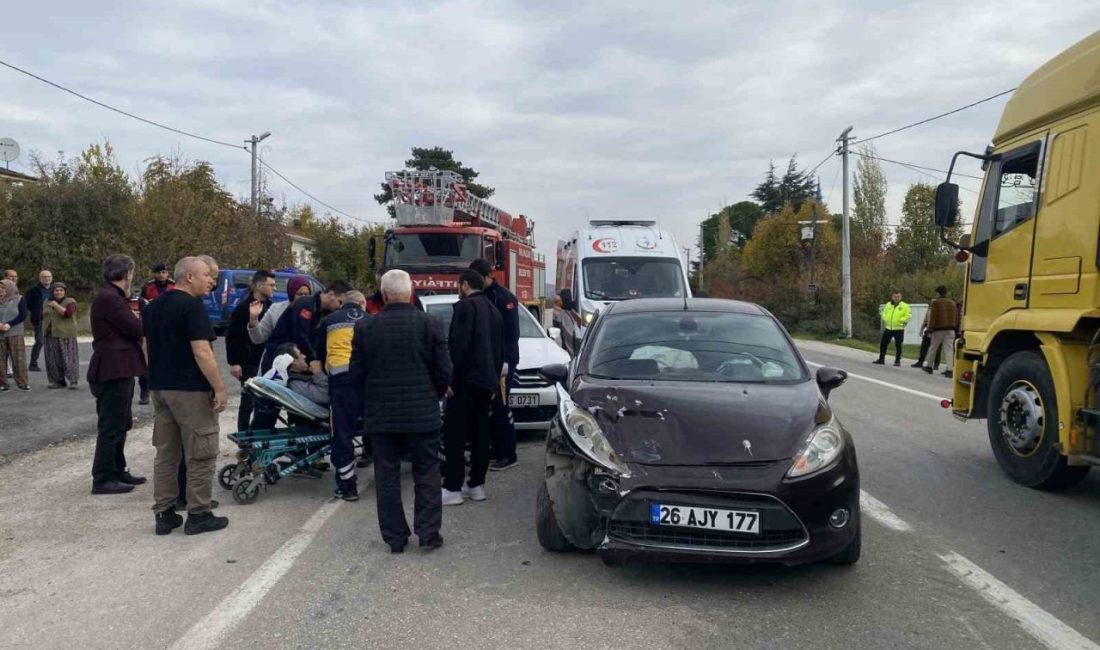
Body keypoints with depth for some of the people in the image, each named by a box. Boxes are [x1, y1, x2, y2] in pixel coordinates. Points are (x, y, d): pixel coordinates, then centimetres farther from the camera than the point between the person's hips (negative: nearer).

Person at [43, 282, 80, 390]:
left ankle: (73, 382, -6)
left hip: (65, 334, -6)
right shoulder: (48, 302, 12)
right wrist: (44, 313, 6)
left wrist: (56, 306, -19)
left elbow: (68, 313, -20)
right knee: (54, 359, 4)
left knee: (68, 357, -7)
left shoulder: (70, 302, -5)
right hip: (51, 335, 6)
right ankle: (59, 381, 9)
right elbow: (43, 316, 23)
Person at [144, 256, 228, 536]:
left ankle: (164, 514, 16)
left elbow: (150, 346, 20)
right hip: (190, 389, -8)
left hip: (160, 387, 8)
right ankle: (198, 515, 6)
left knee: (166, 453, 12)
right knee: (200, 454, 1)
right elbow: (201, 352, -21)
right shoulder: (192, 306, -15)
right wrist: (219, 388, -17)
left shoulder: (153, 306, 13)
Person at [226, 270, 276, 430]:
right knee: (249, 400, -1)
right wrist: (233, 362, -16)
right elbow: (232, 336, -12)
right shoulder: (244, 307, -9)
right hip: (250, 363, -6)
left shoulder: (269, 306, 11)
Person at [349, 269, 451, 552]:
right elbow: (444, 371, -5)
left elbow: (356, 373, 0)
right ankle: (428, 533, 11)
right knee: (426, 473, 11)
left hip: (380, 414, 1)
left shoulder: (365, 327, -5)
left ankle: (395, 537, 15)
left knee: (387, 476, 10)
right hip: (423, 413, -1)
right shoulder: (430, 324, -8)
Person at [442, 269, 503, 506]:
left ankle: (452, 488, -5)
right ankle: (477, 485, 14)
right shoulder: (493, 310, 18)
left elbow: (458, 345, -17)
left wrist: (451, 379, -14)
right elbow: (500, 349, 19)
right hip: (487, 380, 9)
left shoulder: (465, 306, -8)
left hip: (467, 379, -8)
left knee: (455, 435, -5)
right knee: (479, 433, 10)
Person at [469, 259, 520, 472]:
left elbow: (512, 332, -13)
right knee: (490, 407, 8)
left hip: (503, 361, -7)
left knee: (500, 407, -7)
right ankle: (497, 451, 17)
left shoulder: (505, 297, -7)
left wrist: (505, 361, -20)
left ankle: (508, 455, -1)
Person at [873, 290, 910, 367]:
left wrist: (902, 320, -17)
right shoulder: (888, 305, 8)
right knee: (883, 343, 7)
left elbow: (909, 315, -7)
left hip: (899, 329, -4)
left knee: (898, 345, -1)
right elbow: (884, 313, 18)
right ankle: (881, 359, 19)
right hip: (888, 328, 4)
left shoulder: (905, 306, -5)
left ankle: (897, 361, 9)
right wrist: (885, 319, 0)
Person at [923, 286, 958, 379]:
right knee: (949, 349, -1)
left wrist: (930, 330, -7)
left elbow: (932, 318, -10)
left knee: (933, 349, 12)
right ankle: (950, 369, -10)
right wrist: (954, 327, 18)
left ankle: (929, 366, 25)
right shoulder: (952, 303, 10)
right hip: (950, 330, 4)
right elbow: (956, 317, 11)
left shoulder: (935, 302, -6)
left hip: (938, 329, -4)